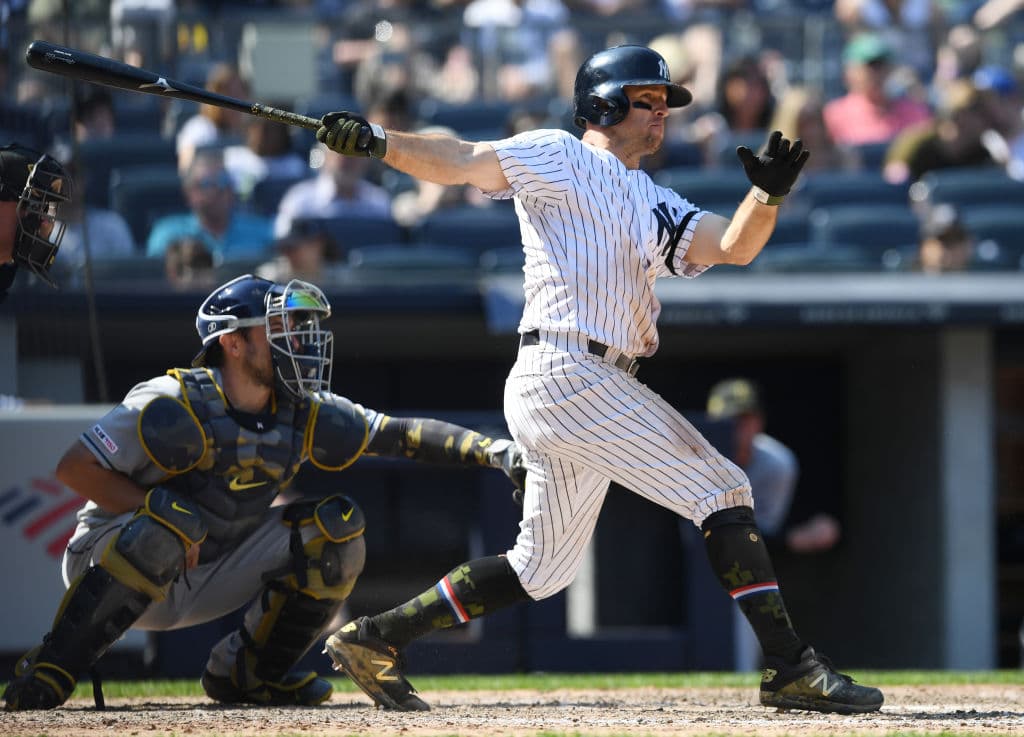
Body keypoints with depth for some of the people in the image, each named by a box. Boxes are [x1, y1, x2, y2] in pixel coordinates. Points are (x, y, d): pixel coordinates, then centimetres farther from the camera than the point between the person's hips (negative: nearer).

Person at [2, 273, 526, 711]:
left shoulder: (303, 416, -4)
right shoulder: (176, 407, -23)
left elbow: (401, 435, -4)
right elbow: (76, 468, -22)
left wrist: (490, 451, -16)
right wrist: (159, 514, -29)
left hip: (205, 583, 6)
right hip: (108, 565, -6)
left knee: (335, 527, -5)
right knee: (168, 522, -40)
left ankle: (251, 671, 4)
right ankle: (49, 671, -29)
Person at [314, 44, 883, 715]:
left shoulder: (654, 206, 24)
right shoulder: (560, 158, 2)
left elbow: (733, 246, 11)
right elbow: (462, 163, -8)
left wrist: (768, 195, -9)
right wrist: (373, 142, -24)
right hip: (568, 373, -10)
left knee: (543, 567, 13)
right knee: (722, 489, -10)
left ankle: (376, 639, 16)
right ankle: (791, 667, -12)